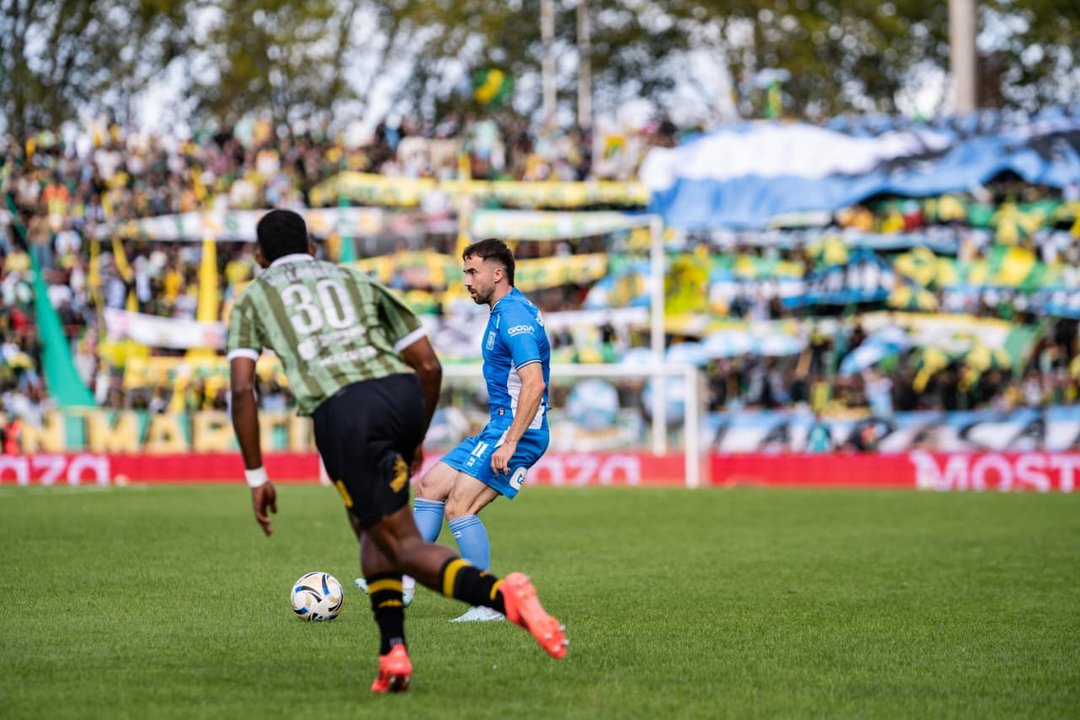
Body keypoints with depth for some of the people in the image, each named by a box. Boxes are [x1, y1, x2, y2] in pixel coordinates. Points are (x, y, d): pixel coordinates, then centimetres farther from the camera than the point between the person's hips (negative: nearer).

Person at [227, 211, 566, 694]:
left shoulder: (253, 299, 24)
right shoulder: (358, 282, 31)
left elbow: (242, 390, 9)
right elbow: (430, 366, 24)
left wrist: (256, 477, 14)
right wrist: (414, 441, 36)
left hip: (341, 411, -4)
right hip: (402, 395, 4)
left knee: (405, 548, -2)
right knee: (370, 524, 27)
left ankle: (501, 594, -30)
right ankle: (392, 649, 11)